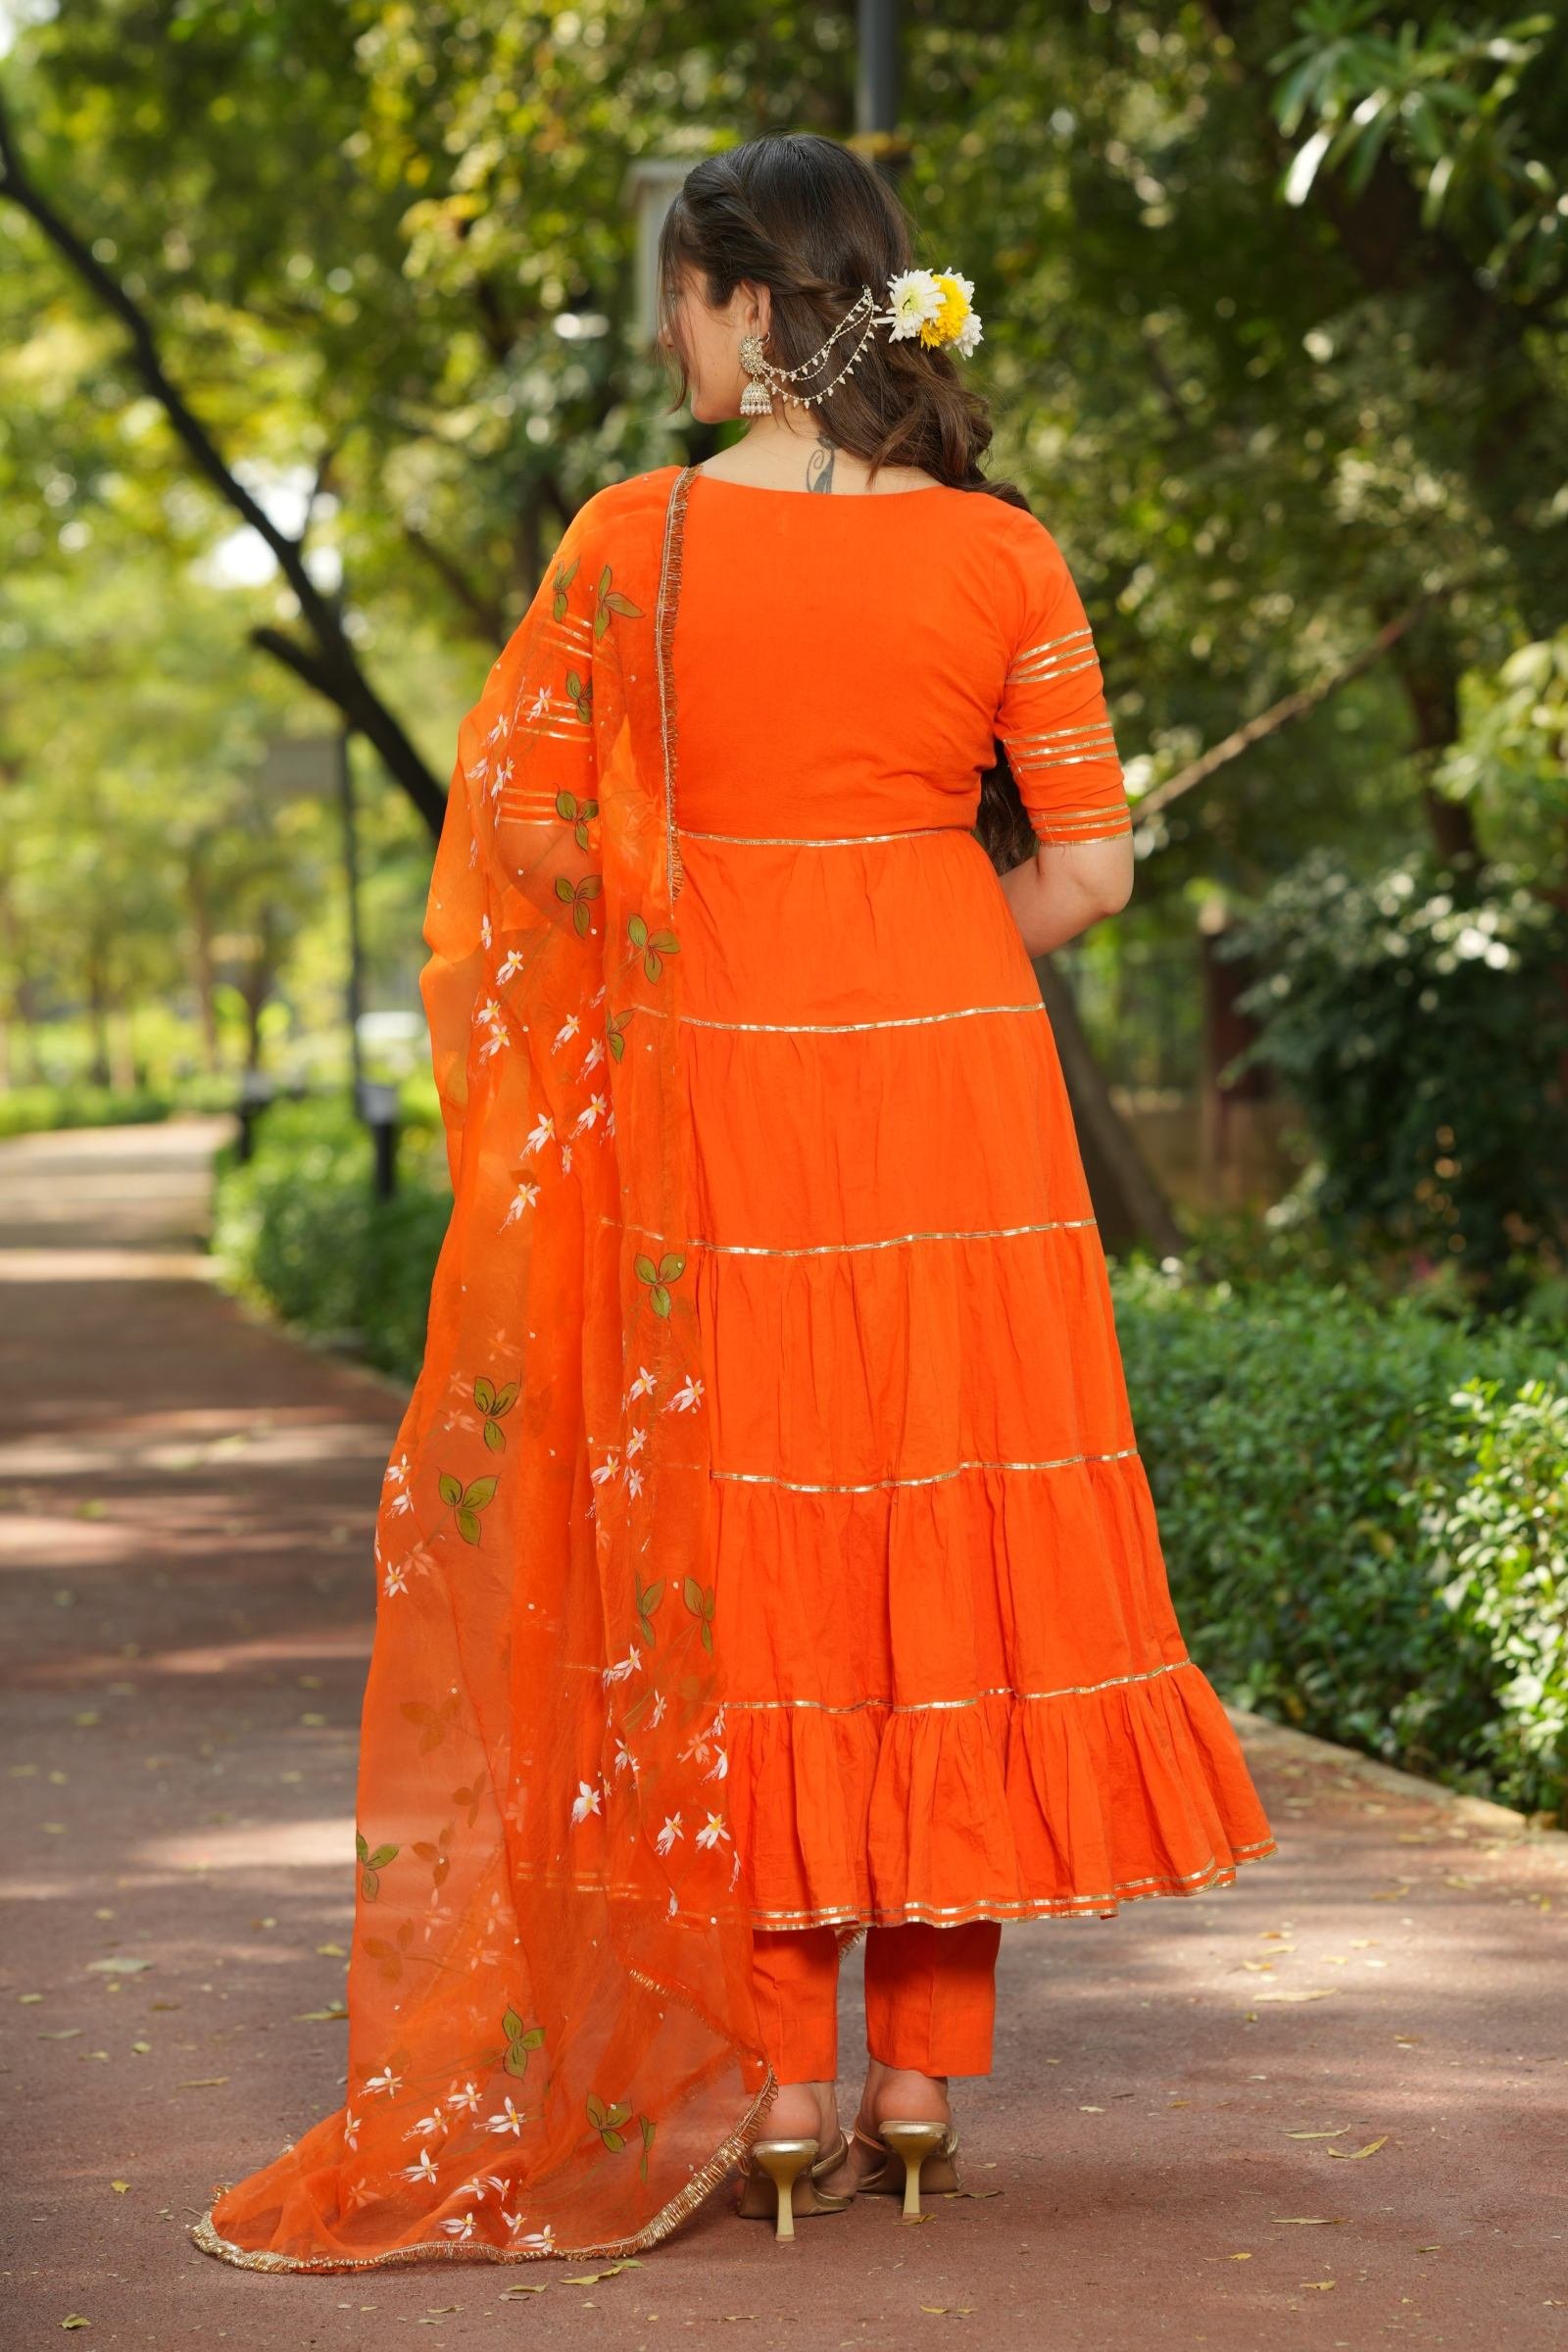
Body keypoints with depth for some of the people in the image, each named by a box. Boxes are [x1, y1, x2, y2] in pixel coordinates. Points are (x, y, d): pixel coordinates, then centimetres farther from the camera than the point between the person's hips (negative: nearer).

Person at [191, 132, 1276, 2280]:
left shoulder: (636, 539, -6)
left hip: (719, 1088, -1)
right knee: (944, 1549, 9)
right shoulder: (1002, 554, -1)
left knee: (740, 1564, 6)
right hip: (959, 1086, 1)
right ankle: (924, 2089, 12)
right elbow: (1089, 869, -2)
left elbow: (511, 830, -1)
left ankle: (775, 2101, 6)